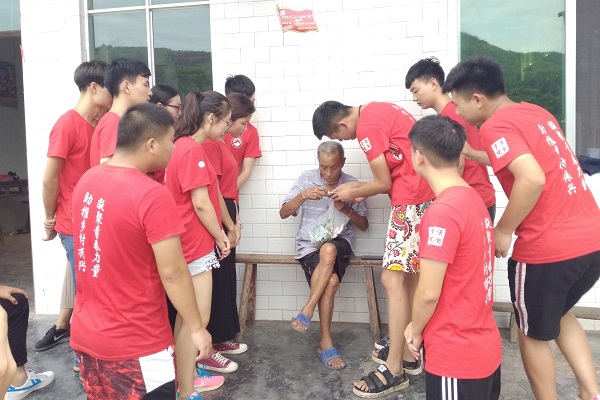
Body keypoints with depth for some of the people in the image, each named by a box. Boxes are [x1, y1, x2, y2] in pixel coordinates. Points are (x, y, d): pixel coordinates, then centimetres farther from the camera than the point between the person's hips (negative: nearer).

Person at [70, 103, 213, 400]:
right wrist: (197, 328, -9)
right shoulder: (152, 196, -23)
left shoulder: (86, 180, 0)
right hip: (135, 344, -7)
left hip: (85, 334, 8)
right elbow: (173, 273, -21)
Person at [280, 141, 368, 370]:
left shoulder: (352, 185, 5)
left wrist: (347, 210, -11)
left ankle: (307, 311, -23)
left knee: (328, 250, -37)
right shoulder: (306, 179, 4)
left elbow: (364, 225, 8)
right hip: (308, 245, 0)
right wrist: (303, 196, -17)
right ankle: (325, 343, -15)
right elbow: (283, 213, 1)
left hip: (340, 243, 1)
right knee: (331, 280, -29)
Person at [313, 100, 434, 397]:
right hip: (425, 193, 10)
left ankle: (394, 370, -1)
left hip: (412, 200, -10)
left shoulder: (366, 128, -15)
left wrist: (353, 193, 7)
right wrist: (359, 189, 15)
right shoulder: (375, 111, 15)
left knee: (393, 279, -8)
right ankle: (408, 354, 23)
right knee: (410, 276, 14)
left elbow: (384, 184, -10)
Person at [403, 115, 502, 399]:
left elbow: (429, 293, -21)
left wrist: (415, 330, -4)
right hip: (485, 346, 8)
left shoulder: (442, 211, -24)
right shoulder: (475, 198, 3)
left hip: (456, 355, -8)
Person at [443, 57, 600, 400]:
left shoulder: (495, 126, -13)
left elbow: (532, 179, -28)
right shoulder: (535, 112, 13)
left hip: (548, 249, -8)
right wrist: (470, 153, 28)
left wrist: (504, 230, -16)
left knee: (534, 334, 16)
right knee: (558, 313, 31)